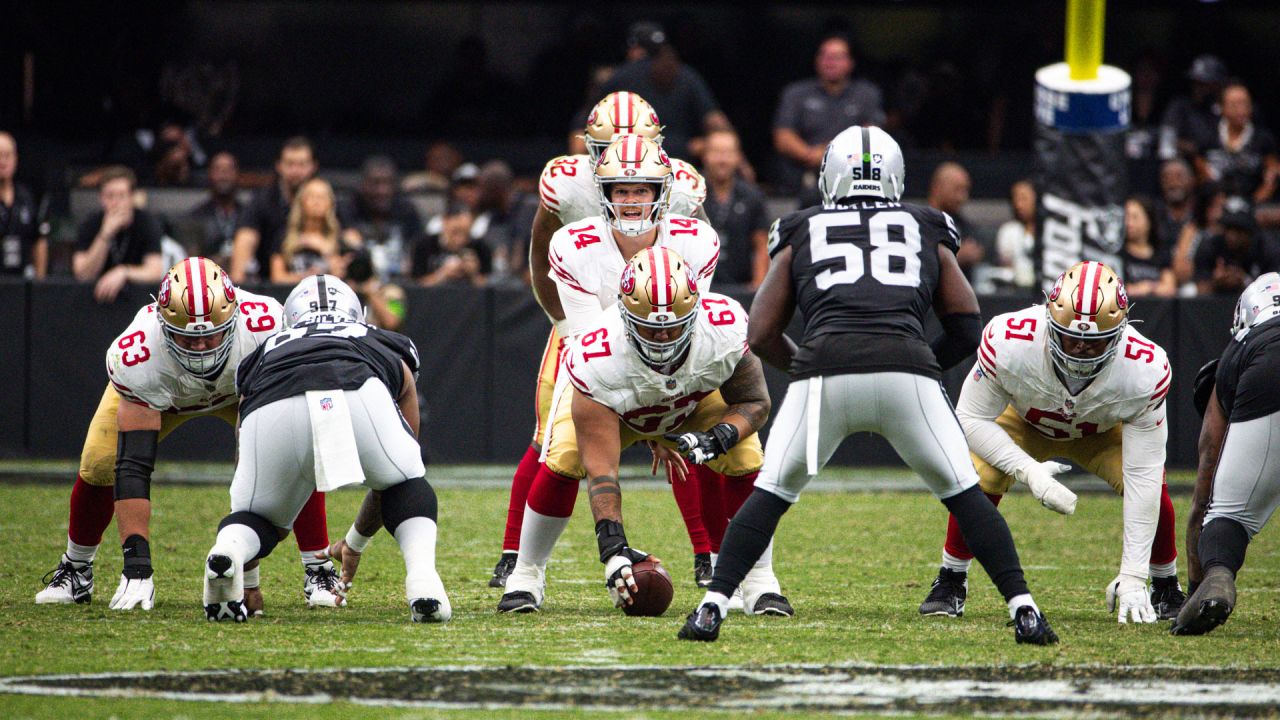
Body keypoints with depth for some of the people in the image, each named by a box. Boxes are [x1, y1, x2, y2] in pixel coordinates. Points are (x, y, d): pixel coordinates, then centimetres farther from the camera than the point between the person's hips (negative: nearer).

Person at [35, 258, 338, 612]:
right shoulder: (138, 356, -42)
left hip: (248, 388, 0)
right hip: (153, 392, 0)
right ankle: (75, 570, 12)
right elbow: (133, 466, -41)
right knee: (100, 464, -16)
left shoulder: (266, 328, -42)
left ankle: (318, 572, -5)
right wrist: (137, 565, -47)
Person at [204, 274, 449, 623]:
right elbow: (391, 474, 49)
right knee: (406, 483, 27)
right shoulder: (392, 351, 42)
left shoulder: (262, 357, 42)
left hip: (274, 411, 1)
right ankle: (422, 575, 1)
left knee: (258, 514, 24)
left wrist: (248, 579, 55)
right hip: (356, 396, -1)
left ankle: (228, 549, -11)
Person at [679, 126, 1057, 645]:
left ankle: (712, 607, 4)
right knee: (963, 494, 15)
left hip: (825, 369, 0)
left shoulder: (800, 235, 25)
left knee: (771, 494, 14)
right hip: (907, 368, 0)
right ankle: (1023, 609, 6)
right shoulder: (928, 233, 27)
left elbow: (761, 335, 23)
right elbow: (967, 329, 26)